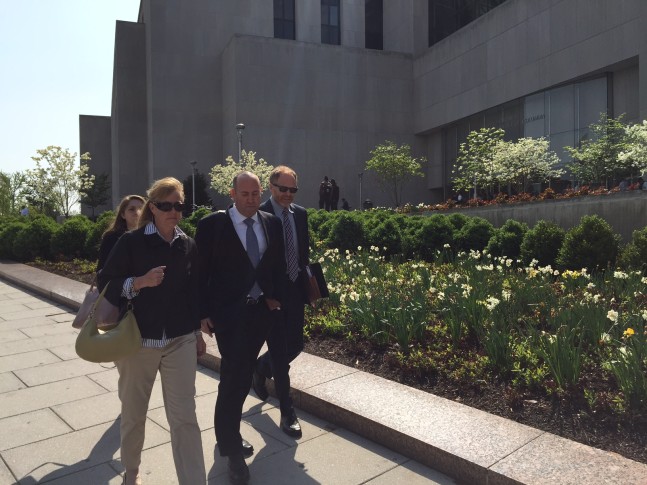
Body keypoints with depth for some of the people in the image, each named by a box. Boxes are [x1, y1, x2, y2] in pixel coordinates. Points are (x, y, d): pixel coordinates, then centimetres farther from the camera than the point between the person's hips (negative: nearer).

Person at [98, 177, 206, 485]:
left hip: (180, 341, 2)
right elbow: (105, 283, -6)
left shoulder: (189, 246, 4)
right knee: (133, 413, 16)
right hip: (137, 341, -1)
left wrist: (198, 332, 15)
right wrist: (139, 282, -23)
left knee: (185, 416, -1)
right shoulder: (131, 242, -6)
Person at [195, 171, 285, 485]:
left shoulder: (272, 224, 5)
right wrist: (203, 312, -9)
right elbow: (201, 271, -7)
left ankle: (228, 434, 34)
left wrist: (276, 297, 2)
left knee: (242, 375, 15)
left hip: (261, 310, 5)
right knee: (234, 376, -3)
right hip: (227, 312, -4)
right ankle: (232, 447, 14)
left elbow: (278, 265, 13)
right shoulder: (212, 224, -8)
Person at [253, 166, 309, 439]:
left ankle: (260, 369, 44)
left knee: (295, 345, 14)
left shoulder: (300, 214, 7)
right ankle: (287, 413, 17)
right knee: (279, 351, 2)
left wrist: (306, 281, 9)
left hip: (295, 291, 6)